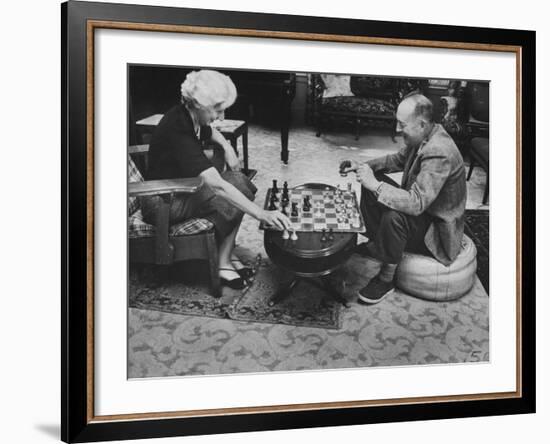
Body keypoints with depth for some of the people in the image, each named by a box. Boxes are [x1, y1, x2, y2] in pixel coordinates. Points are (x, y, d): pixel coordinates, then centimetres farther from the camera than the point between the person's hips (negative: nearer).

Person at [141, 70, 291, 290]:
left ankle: (226, 254, -3)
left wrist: (226, 146, 2)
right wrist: (261, 214, -42)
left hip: (181, 186, 9)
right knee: (227, 196, -20)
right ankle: (222, 263, -4)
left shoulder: (190, 117, -4)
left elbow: (210, 132, 25)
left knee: (239, 182, -6)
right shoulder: (177, 130, -32)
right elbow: (217, 185, -40)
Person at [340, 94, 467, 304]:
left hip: (438, 230, -10)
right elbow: (398, 160, 14)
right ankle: (377, 245, 13)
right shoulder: (422, 138, -5)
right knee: (372, 184, 4)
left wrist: (375, 185, -33)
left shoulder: (439, 154, -33)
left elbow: (416, 203, -39)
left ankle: (386, 279, -14)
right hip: (420, 208, 10)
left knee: (393, 216, -35)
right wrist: (362, 167, -1)